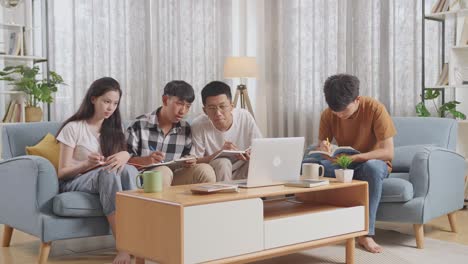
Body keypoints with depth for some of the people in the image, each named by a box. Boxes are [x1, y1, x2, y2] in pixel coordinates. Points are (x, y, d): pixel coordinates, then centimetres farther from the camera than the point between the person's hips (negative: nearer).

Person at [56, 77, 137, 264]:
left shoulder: (113, 128, 13)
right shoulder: (73, 128, -3)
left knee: (129, 170, -32)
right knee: (108, 173, -38)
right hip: (75, 183, -4)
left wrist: (124, 156, -21)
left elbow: (124, 155, 4)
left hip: (107, 178, 4)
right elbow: (62, 173, -4)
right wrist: (87, 164, -25)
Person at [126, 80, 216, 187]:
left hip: (174, 178, 4)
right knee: (164, 171, -36)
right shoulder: (140, 125, -4)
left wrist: (189, 162, -6)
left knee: (205, 169, -19)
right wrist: (146, 160, -25)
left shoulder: (185, 129, 10)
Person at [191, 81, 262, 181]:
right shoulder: (198, 126, -17)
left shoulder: (245, 117, -10)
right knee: (222, 163, -31)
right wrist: (219, 153, -32)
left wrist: (252, 155, -29)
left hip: (241, 173, 2)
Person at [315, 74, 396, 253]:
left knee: (373, 167, -41)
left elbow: (388, 152, -24)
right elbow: (321, 145, -4)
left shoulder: (375, 109, -21)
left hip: (373, 162, -3)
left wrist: (355, 157, -39)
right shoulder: (328, 114, -10)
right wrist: (323, 149, -31)